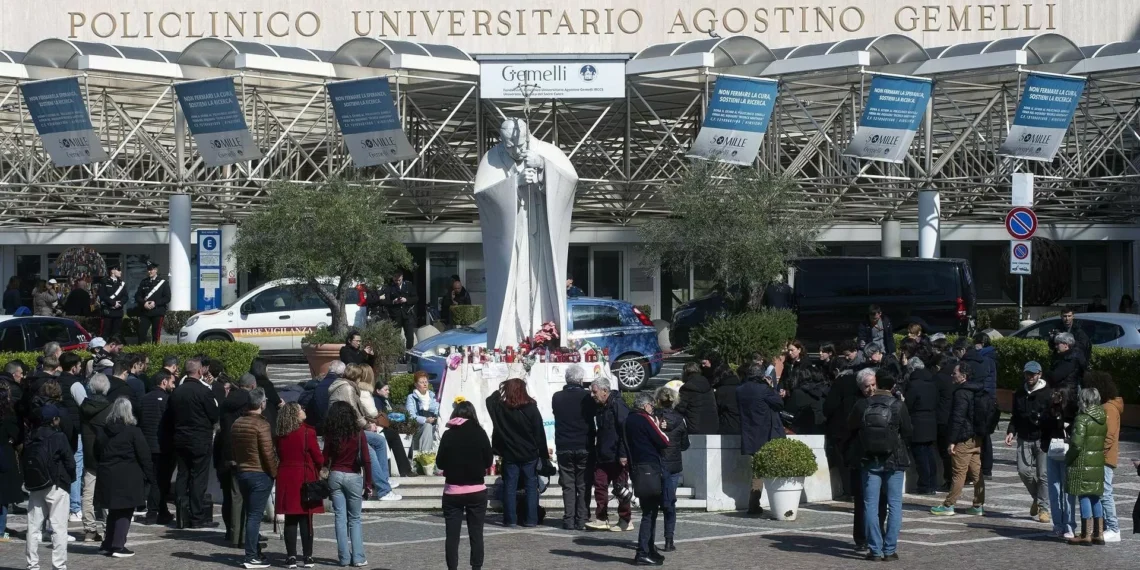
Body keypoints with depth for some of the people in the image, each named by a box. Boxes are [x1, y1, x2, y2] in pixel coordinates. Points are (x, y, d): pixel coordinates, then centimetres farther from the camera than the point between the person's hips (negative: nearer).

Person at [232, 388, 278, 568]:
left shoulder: (237, 424, 8)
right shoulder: (261, 425, -16)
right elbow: (268, 453, -18)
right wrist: (274, 473, -8)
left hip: (242, 472, 8)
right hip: (260, 474, -7)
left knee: (251, 515, 15)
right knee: (255, 516, -6)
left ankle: (255, 552, 21)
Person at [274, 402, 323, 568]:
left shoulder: (280, 434, 3)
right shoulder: (307, 432, -10)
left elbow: (279, 455, 9)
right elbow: (318, 458, -6)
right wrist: (318, 468, 14)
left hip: (286, 480, 4)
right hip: (305, 479, -4)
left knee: (290, 520, 6)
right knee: (306, 520, 2)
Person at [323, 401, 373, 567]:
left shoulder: (331, 435, -2)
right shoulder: (358, 433, -7)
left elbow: (325, 459, -1)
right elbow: (366, 460, -8)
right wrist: (368, 484, -2)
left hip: (335, 476, 1)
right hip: (354, 477, -1)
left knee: (340, 518, 5)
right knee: (355, 519, 7)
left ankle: (344, 557, 4)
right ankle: (358, 558, 2)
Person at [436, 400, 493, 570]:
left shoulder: (448, 435, -4)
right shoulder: (479, 433, -6)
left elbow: (440, 463, 1)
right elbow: (489, 461, 0)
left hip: (452, 492, 0)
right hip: (476, 491, 0)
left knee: (452, 535, 5)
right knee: (476, 534, 8)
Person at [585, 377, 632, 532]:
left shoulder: (618, 405, -15)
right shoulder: (600, 407, 13)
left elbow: (625, 430, -19)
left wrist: (623, 454, -22)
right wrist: (596, 452, 18)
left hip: (617, 457, -9)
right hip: (602, 455, 9)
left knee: (621, 488, 0)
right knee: (599, 485, 5)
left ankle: (626, 521, 8)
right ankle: (601, 519, 10)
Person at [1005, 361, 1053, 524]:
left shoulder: (1048, 393, -3)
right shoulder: (1019, 394, 13)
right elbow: (1015, 416, 20)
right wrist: (1011, 431, 5)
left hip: (1042, 439, -4)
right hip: (1024, 439, 4)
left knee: (1043, 474, -5)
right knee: (1023, 469, -4)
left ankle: (1043, 508, 4)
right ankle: (1037, 497, 21)